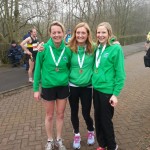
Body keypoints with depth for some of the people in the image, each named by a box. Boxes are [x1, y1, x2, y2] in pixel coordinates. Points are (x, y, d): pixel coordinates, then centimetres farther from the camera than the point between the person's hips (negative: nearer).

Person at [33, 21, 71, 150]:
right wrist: (36, 89, -6)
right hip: (48, 87, -2)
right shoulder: (44, 49, -14)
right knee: (49, 115, 14)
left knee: (60, 115, 15)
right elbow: (38, 69, -7)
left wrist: (69, 81, 1)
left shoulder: (67, 50, -7)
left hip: (63, 87, 2)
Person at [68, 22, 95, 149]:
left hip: (87, 86, -1)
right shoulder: (70, 49, -7)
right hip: (72, 86, 1)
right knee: (74, 112, 14)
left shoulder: (93, 49, -9)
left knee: (86, 113, 7)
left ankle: (91, 131, 39)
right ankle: (77, 135, 38)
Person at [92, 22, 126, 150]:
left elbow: (120, 73, -13)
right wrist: (94, 82, 7)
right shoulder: (98, 48, 5)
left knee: (106, 120, 8)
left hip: (108, 91, -6)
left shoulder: (116, 48, -13)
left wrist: (116, 94, -14)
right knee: (98, 118, 16)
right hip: (96, 89, 6)